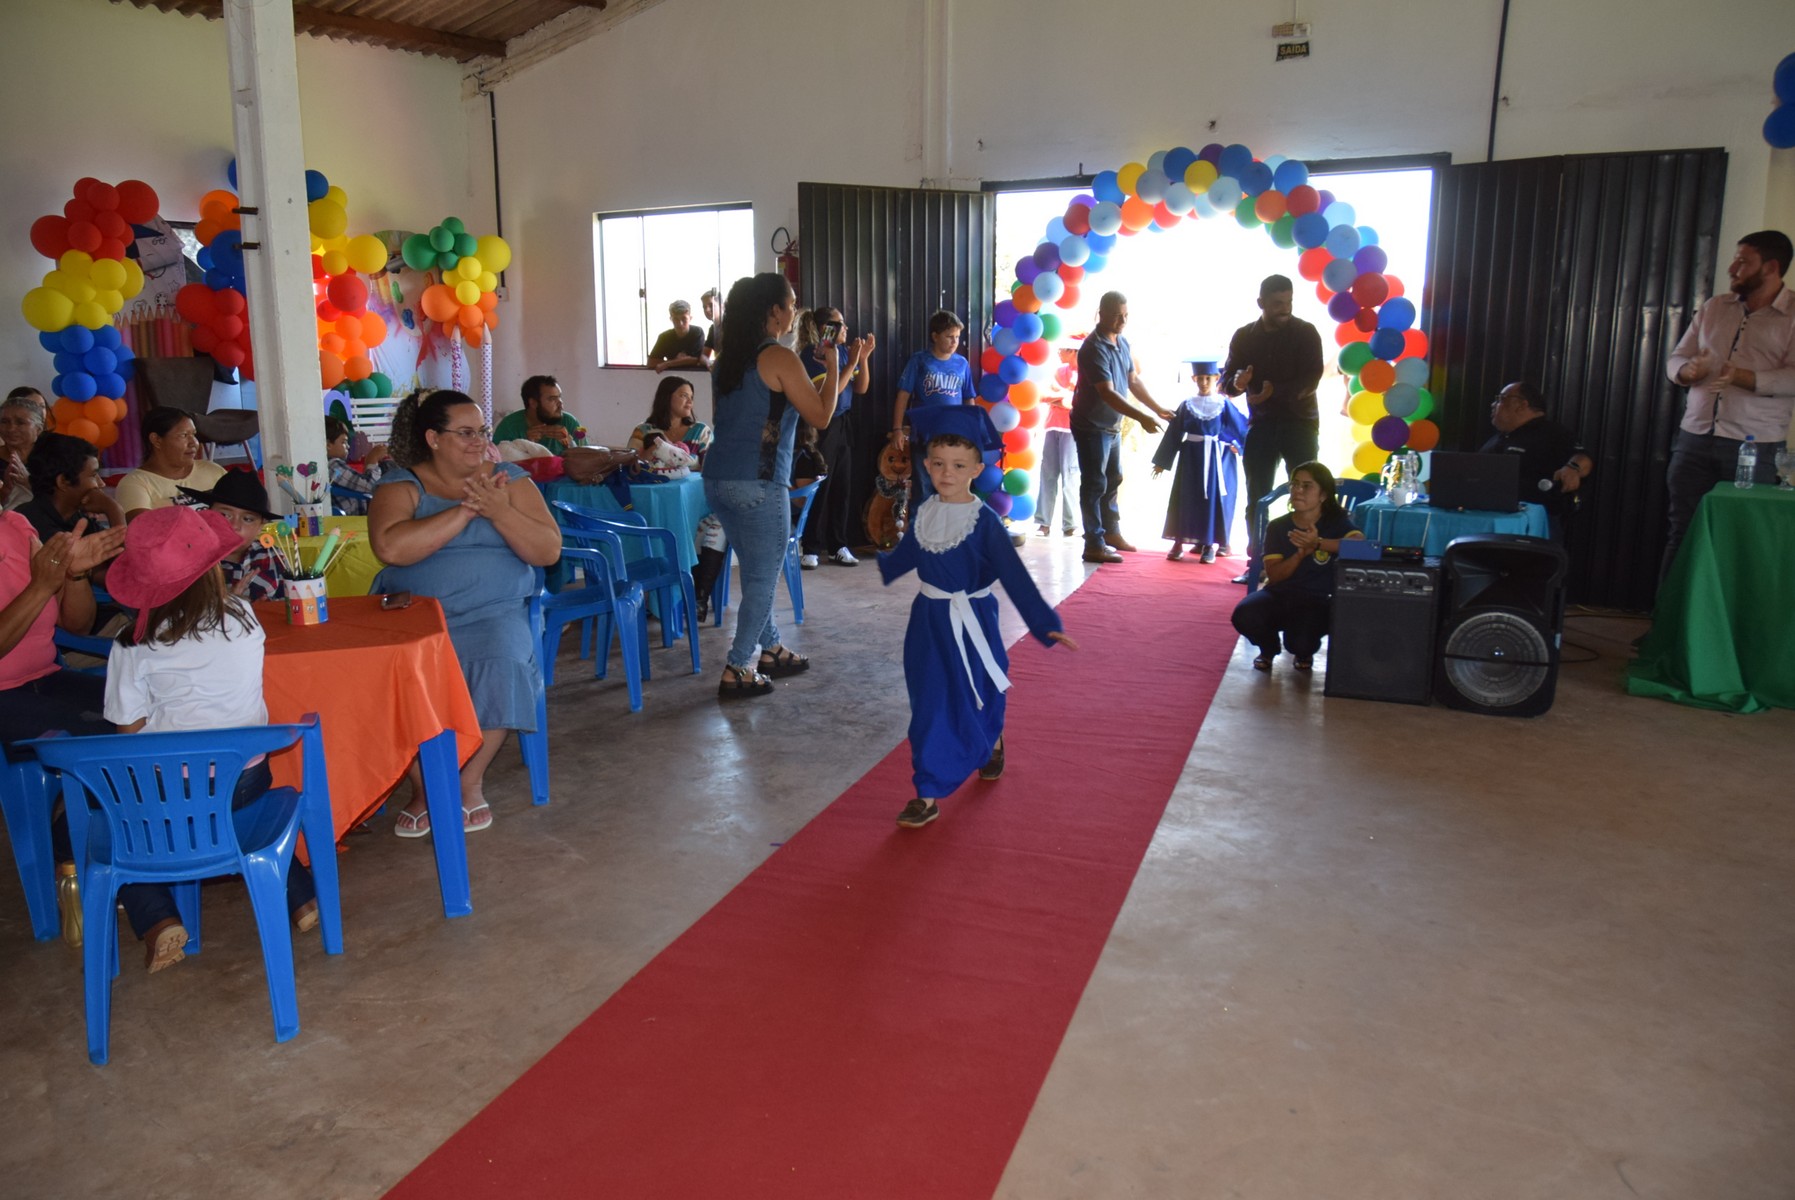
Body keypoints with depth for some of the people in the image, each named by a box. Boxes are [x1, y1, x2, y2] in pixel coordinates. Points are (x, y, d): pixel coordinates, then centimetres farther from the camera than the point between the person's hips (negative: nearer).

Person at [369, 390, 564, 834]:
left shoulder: (509, 480, 10)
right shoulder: (401, 486, 5)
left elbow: (549, 551, 0)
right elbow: (390, 548, -17)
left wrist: (499, 511, -15)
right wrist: (467, 510, -14)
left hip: (494, 613, 1)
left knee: (501, 663, -31)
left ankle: (470, 782, -10)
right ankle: (424, 786, -8)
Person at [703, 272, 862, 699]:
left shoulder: (728, 358, 13)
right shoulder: (780, 358, -9)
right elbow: (821, 416, -6)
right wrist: (831, 366, 6)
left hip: (717, 479, 8)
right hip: (758, 484, -8)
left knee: (755, 572, 20)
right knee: (763, 578, 2)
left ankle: (769, 650, 31)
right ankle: (738, 671, 4)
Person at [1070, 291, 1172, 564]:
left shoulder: (1122, 343, 5)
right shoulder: (1094, 348, -23)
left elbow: (1133, 381, 14)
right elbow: (1107, 393, -30)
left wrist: (1158, 409, 10)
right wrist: (1141, 417, -35)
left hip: (1113, 426, 9)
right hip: (1092, 427, -9)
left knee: (1113, 480, 19)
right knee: (1094, 485, -3)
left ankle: (1111, 532, 33)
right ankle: (1094, 545, 2)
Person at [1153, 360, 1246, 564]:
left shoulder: (1224, 405, 1)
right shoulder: (1186, 406, 4)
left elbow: (1242, 429, 5)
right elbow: (1173, 434, 6)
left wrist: (1237, 446, -8)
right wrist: (1162, 461, 6)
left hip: (1215, 460, -1)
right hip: (1190, 459, 1)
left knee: (1213, 499, 0)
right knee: (1185, 499, 3)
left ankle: (1209, 544, 8)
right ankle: (1178, 542, 9)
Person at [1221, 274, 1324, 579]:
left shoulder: (1305, 333, -2)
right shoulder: (1244, 336, 6)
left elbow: (1310, 379, -12)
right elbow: (1226, 381, 2)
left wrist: (1275, 391, -27)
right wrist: (1237, 383, -22)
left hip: (1300, 424, -2)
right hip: (1261, 425, 3)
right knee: (1257, 499, 2)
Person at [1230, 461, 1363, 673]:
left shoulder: (1336, 521, -3)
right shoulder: (1278, 527, 1)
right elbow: (1274, 575, -7)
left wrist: (1318, 543, -38)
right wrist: (1302, 552, -24)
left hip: (1317, 600, -2)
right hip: (1279, 594, 2)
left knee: (1300, 641, -32)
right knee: (1243, 615, -29)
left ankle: (1305, 653, 12)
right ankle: (1269, 648, 9)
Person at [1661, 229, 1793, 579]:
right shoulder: (1714, 307, 13)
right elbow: (1676, 359, 12)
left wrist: (1743, 377, -26)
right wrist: (1689, 370, -10)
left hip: (1755, 448, -4)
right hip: (1694, 439, 4)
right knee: (1682, 532, 5)